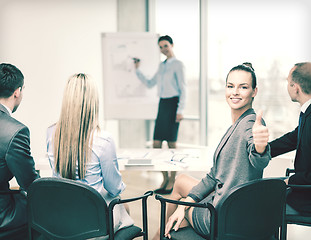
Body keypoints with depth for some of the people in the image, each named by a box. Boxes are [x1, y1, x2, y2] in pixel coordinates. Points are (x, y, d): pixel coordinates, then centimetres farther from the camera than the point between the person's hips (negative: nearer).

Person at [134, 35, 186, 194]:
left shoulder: (178, 65, -3)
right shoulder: (162, 65, 17)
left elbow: (183, 89, -7)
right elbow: (150, 84, 22)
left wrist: (180, 111, -14)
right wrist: (137, 70, 16)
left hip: (172, 104, -7)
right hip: (162, 104, 7)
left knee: (171, 144, -3)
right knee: (156, 144, 4)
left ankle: (172, 181, 8)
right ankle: (165, 178, 17)